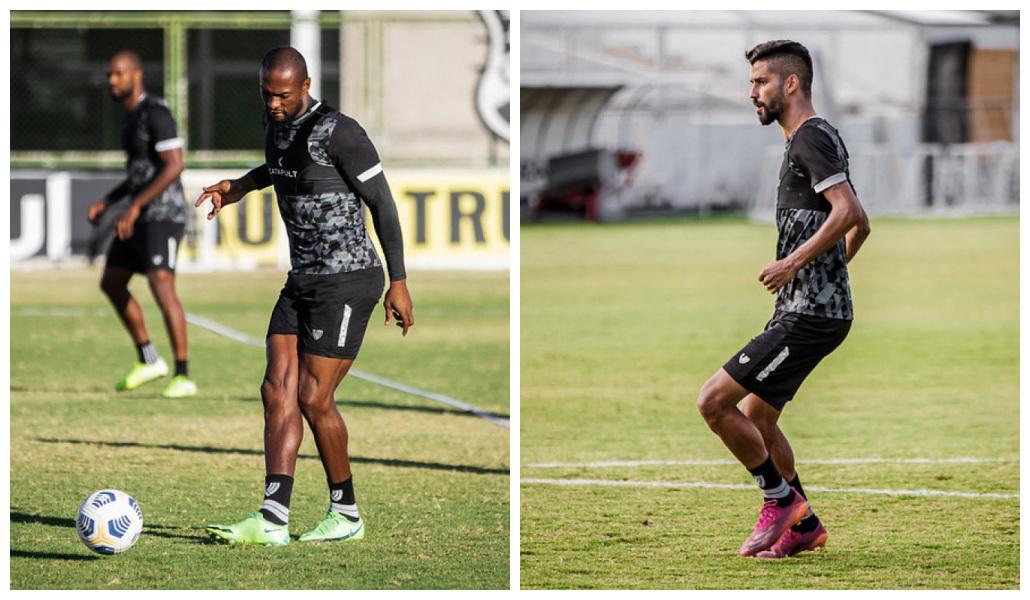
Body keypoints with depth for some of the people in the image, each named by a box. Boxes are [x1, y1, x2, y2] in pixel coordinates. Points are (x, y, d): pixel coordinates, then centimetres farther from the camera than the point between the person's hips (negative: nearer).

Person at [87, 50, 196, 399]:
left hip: (163, 215, -11)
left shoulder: (155, 112, -15)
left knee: (161, 285, -22)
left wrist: (135, 206, -25)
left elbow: (174, 165, -23)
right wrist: (107, 202, 18)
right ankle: (148, 361, 26)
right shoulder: (133, 115, 16)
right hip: (140, 216, 11)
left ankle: (183, 377, -21)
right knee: (111, 283, 17)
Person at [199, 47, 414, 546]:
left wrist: (399, 282, -12)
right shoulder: (277, 125, 8)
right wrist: (239, 186, 16)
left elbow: (382, 203, -13)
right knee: (278, 389, -3)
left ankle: (346, 514, 9)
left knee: (313, 397, -8)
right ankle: (272, 520, -8)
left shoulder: (338, 133, -18)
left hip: (347, 282, -8)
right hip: (301, 280, 9)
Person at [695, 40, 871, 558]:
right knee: (755, 417, 17)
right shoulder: (820, 138, 19)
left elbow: (847, 212, -26)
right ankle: (803, 526, 23)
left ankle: (781, 499, -1)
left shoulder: (811, 137, -12)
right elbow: (860, 225, 28)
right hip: (812, 308, 11)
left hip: (808, 316, -11)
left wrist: (794, 262, -25)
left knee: (713, 401, -12)